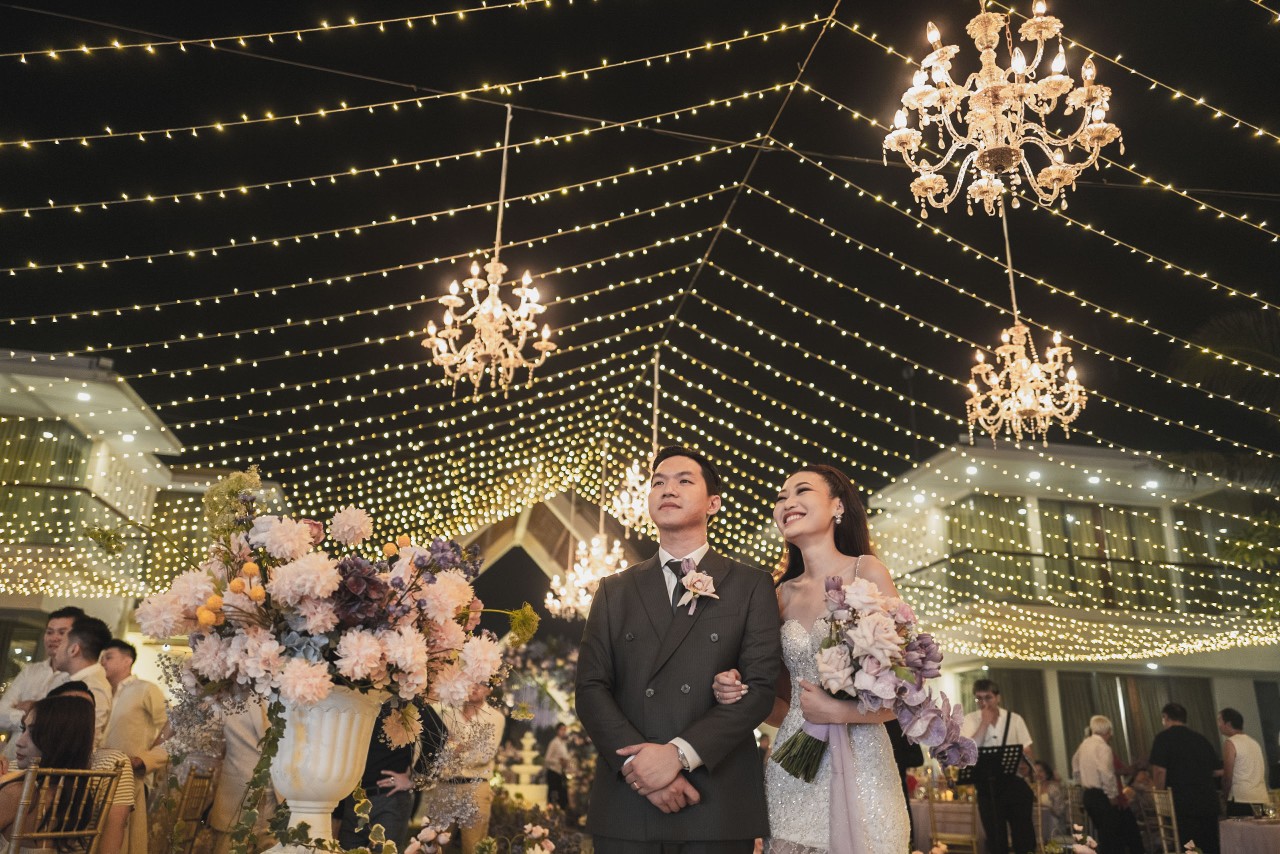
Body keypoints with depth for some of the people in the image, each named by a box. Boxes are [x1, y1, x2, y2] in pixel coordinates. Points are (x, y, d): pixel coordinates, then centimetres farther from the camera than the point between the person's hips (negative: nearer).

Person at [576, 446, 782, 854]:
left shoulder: (751, 586, 4)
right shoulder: (615, 590, 11)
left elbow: (761, 687, -5)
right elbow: (591, 688, 3)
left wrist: (680, 752, -16)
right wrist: (637, 763, -12)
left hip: (719, 803, -1)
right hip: (626, 801, 2)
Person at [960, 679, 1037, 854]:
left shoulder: (1014, 718, 2)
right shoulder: (970, 720, -2)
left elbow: (1027, 751, 5)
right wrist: (985, 723, -16)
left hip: (1015, 781, 1)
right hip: (987, 784, -1)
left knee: (1024, 833, 7)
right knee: (995, 837, 8)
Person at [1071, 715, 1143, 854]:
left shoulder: (1083, 745, 10)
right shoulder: (1103, 747, -15)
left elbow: (1075, 766, 20)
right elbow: (1106, 773, -23)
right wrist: (1113, 795, -13)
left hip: (1088, 795, 8)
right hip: (1102, 796, -8)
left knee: (1104, 835, 16)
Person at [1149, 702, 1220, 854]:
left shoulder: (1164, 737, -5)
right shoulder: (1201, 738, 13)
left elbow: (1160, 771, -12)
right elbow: (1214, 769, 20)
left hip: (1183, 803, -6)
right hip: (1209, 800, 6)